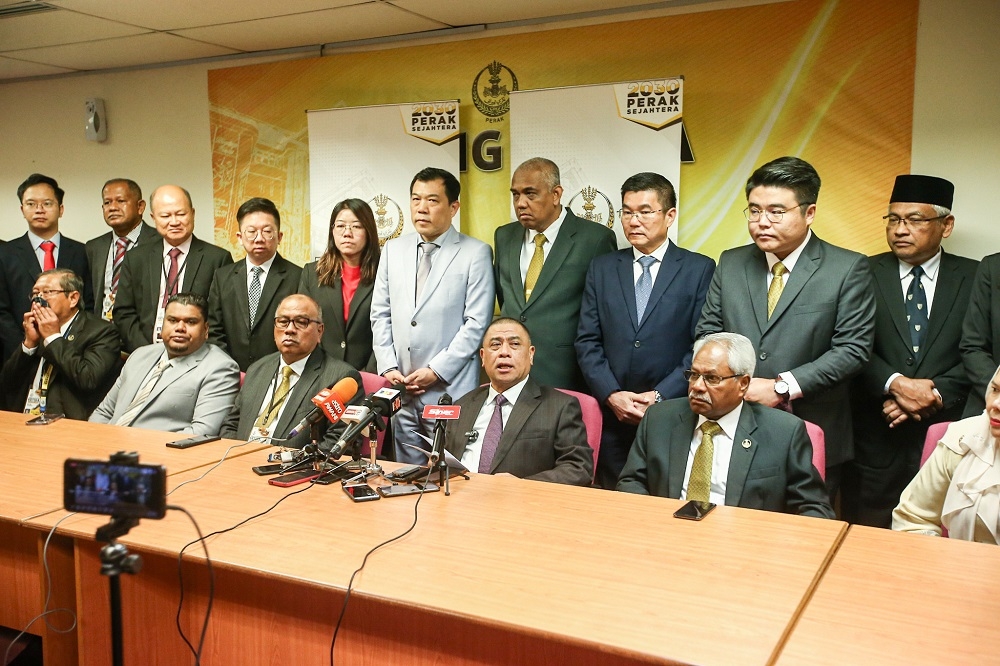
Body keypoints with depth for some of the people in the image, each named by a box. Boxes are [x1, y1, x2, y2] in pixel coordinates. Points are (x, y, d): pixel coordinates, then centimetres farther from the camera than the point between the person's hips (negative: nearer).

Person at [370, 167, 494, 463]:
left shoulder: (476, 253, -4)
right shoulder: (393, 250, 12)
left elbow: (477, 323, -9)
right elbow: (380, 314, 12)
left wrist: (436, 371, -12)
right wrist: (388, 367, 1)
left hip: (451, 391, -4)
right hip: (401, 392, 5)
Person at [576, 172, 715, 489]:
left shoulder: (700, 269, 1)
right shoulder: (602, 268, 10)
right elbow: (587, 341, 5)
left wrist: (660, 397, -12)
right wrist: (611, 395, -7)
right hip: (612, 415, 3)